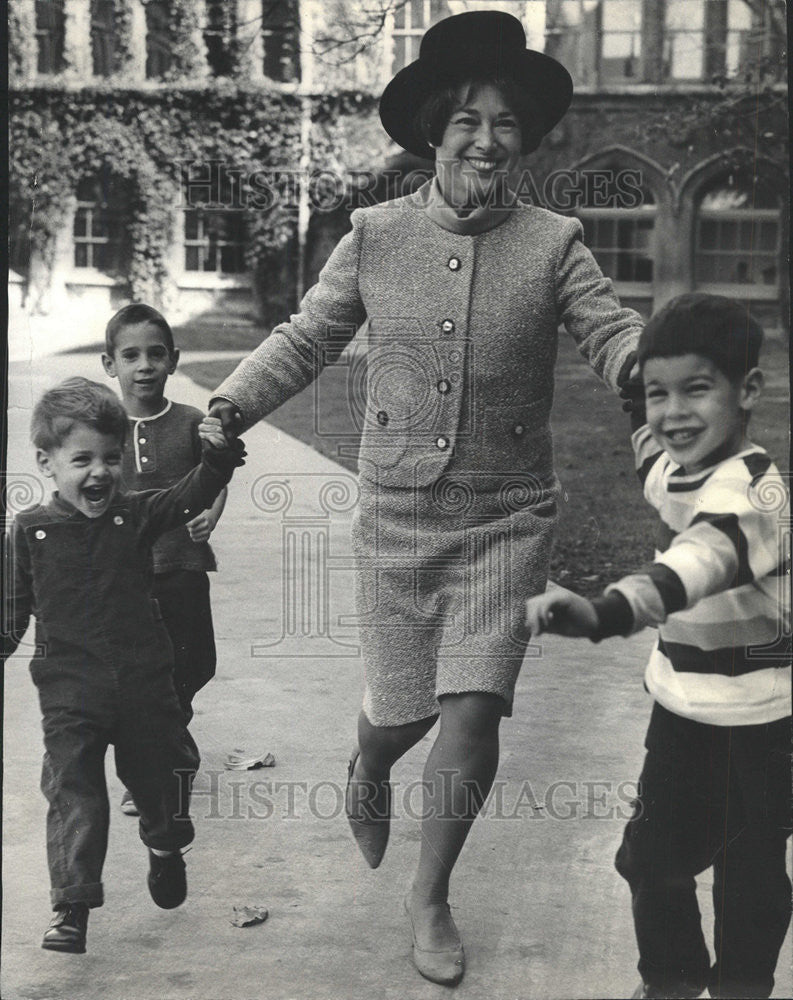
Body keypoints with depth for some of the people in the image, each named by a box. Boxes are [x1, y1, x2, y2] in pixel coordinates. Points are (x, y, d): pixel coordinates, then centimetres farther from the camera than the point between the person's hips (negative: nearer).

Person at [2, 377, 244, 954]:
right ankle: (72, 906, -2)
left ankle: (165, 847, 47)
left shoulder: (136, 515, 0)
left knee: (161, 771, 16)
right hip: (69, 690, -2)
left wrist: (218, 460, -30)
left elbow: (191, 497, -13)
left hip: (144, 680, 2)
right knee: (73, 789, -6)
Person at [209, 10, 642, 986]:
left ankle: (430, 896, 18)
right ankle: (366, 777, 50)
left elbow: (612, 333, -7)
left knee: (473, 712, -7)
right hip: (396, 518, 1)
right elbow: (304, 339, 8)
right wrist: (228, 407, -5)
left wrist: (651, 357, -30)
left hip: (506, 522, -1)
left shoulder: (552, 243, -3)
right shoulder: (375, 237, 0)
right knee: (399, 711, 10)